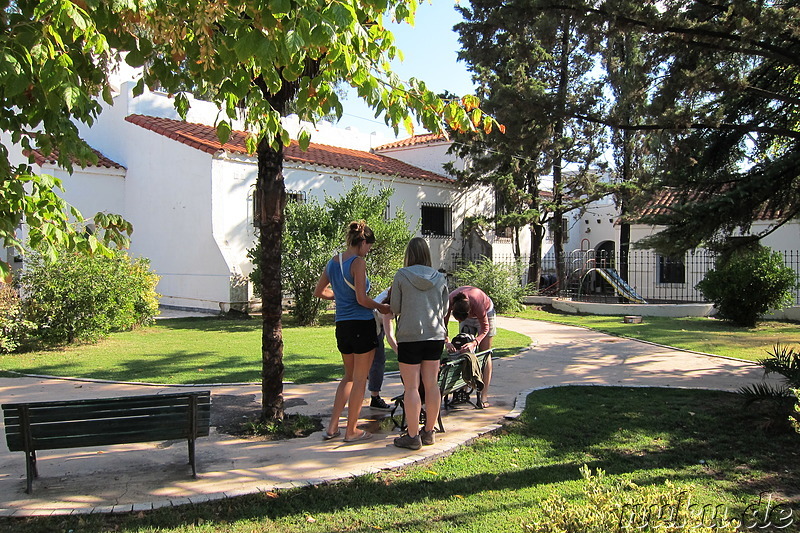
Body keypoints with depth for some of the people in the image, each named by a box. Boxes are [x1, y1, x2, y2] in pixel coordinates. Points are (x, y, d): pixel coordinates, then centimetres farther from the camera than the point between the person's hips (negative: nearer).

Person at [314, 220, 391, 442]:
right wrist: (381, 307, -2)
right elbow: (362, 299, -18)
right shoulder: (358, 262, -13)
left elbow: (319, 292, 19)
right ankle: (351, 431, 13)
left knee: (349, 376, 20)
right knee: (360, 379, 5)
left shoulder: (332, 262, 9)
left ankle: (332, 427, 18)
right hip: (362, 324, -7)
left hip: (342, 326, 7)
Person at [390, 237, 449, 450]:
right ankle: (429, 431, 20)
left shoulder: (401, 275, -6)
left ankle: (412, 436, 5)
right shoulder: (440, 278, 4)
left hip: (410, 336, -4)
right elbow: (444, 309, 11)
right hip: (435, 336, 4)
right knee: (431, 384, 10)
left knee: (411, 387, 1)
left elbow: (395, 308, -2)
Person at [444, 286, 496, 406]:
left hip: (485, 313, -3)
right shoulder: (450, 301, -35)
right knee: (464, 351, -4)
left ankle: (484, 395, -7)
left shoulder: (477, 302, -42)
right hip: (467, 315, 3)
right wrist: (446, 342, -43)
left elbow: (485, 328, -30)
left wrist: (474, 343, -44)